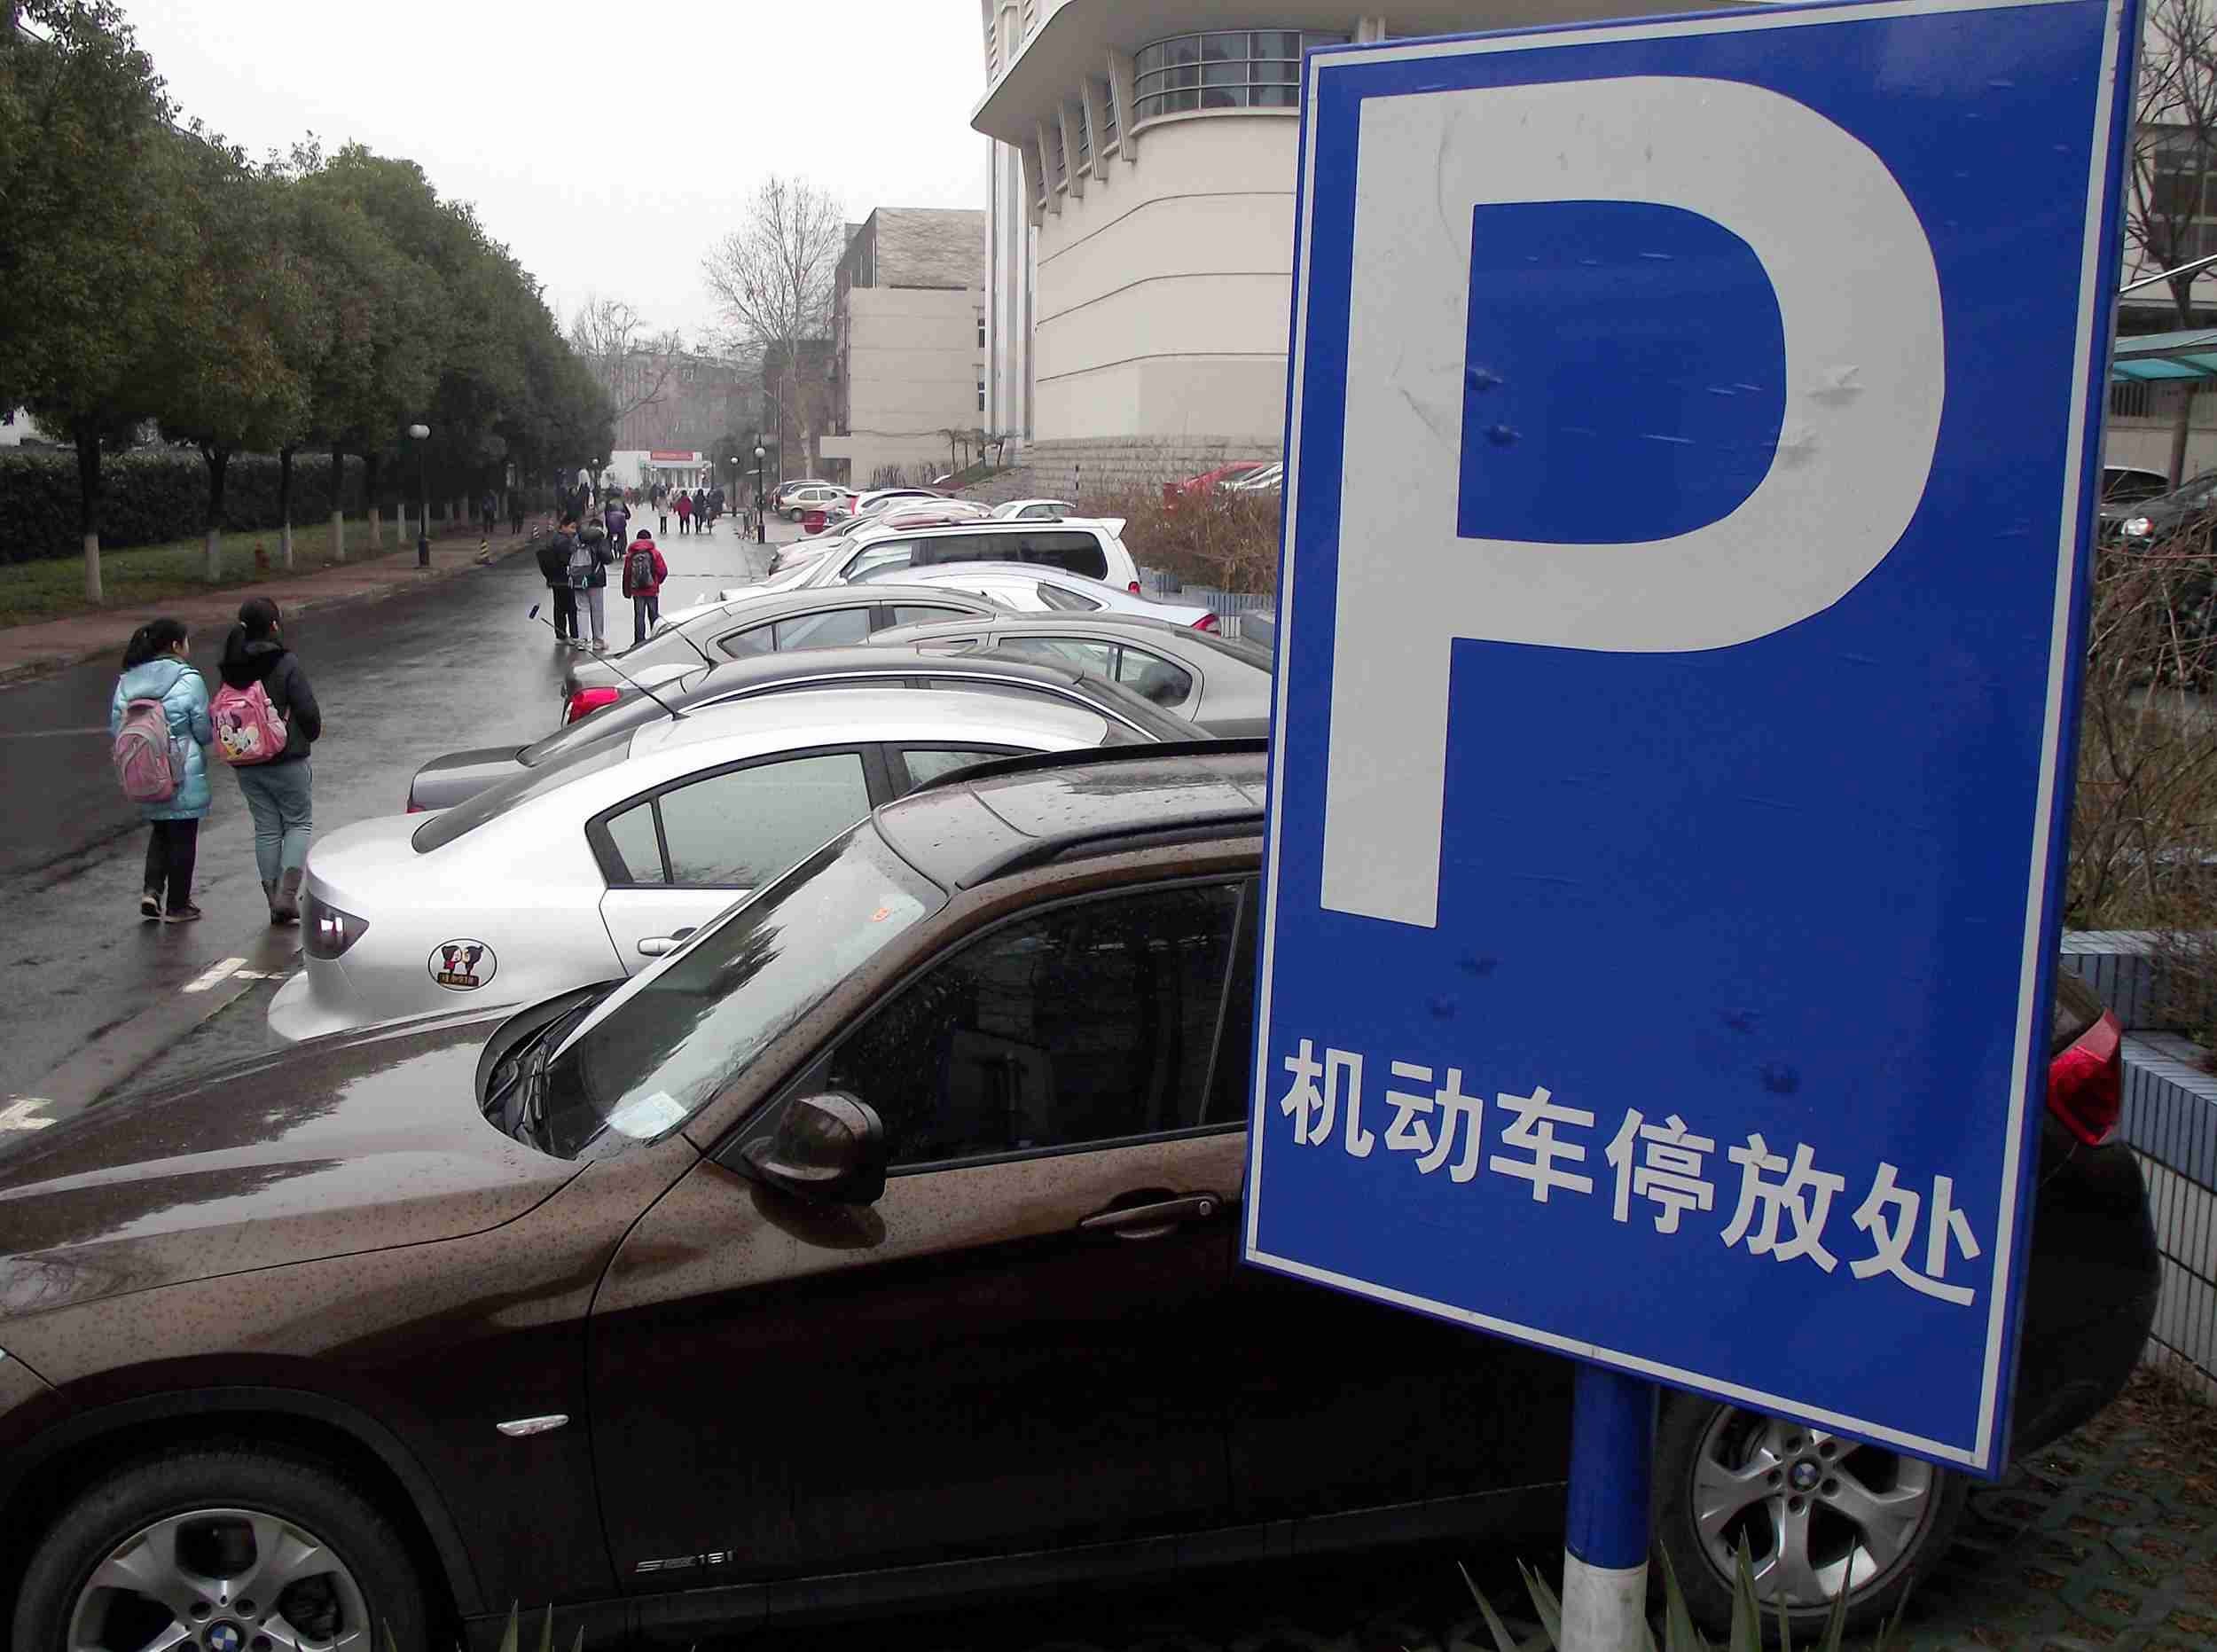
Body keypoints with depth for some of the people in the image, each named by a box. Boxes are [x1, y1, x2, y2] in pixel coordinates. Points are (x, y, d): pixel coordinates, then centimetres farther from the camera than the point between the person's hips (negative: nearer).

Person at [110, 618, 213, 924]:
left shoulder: (127, 681, 1)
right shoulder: (188, 680, -15)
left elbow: (115, 727, 4)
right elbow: (204, 730, -11)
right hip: (184, 775, -5)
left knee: (160, 830, 23)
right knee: (183, 837, 8)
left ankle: (152, 891, 9)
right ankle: (177, 906, 15)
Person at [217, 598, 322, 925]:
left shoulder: (231, 668, 4)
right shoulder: (286, 664, -13)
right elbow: (308, 712, -13)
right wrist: (310, 735, 7)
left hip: (246, 765, 5)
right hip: (286, 762, -5)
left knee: (266, 829, 12)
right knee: (299, 823, 8)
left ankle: (275, 903, 14)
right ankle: (287, 895, -5)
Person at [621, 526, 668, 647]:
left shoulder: (630, 555, 0)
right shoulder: (655, 553, -5)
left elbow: (626, 574, 1)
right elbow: (663, 571, -9)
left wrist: (627, 591, 10)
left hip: (637, 591, 1)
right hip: (652, 590, -1)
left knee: (639, 616, 5)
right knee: (654, 615, 10)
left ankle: (639, 640, 3)